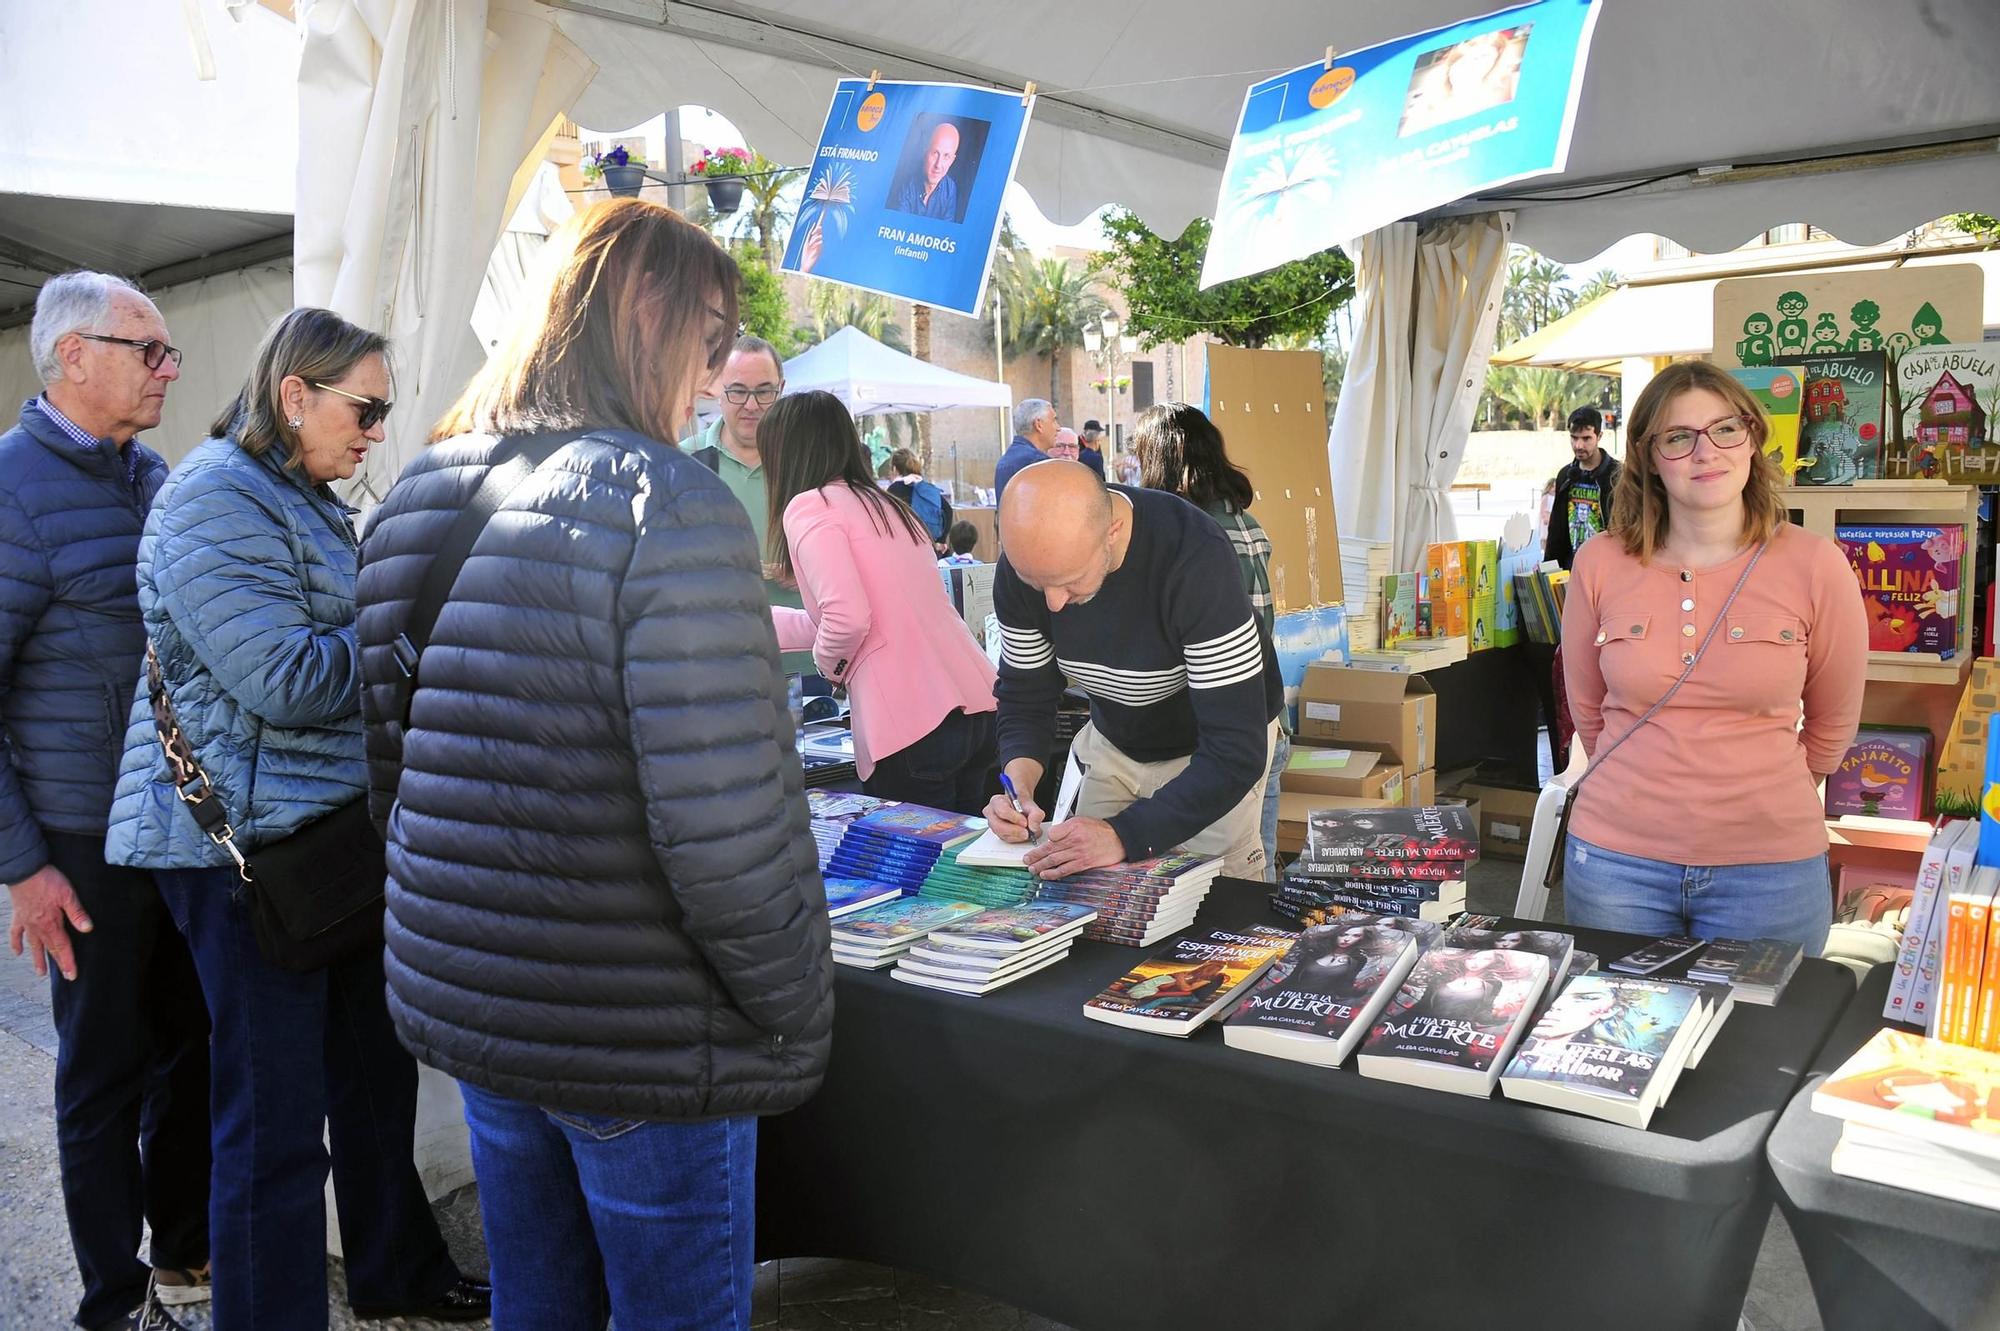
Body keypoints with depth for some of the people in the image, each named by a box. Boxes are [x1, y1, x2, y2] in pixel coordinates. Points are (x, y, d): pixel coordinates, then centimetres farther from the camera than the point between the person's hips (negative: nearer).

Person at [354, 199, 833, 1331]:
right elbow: (729, 827, -25)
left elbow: (390, 766, 11)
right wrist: (800, 1022, -11)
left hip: (459, 1004, 7)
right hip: (641, 1043, -7)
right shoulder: (670, 508, -20)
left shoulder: (414, 503, 5)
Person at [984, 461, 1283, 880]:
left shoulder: (1197, 563, -37)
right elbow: (1025, 695, -9)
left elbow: (1235, 752, -37)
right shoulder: (1026, 558, -22)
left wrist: (1125, 834, -45)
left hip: (1211, 755, -4)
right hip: (1114, 742, 4)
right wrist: (1017, 780, -29)